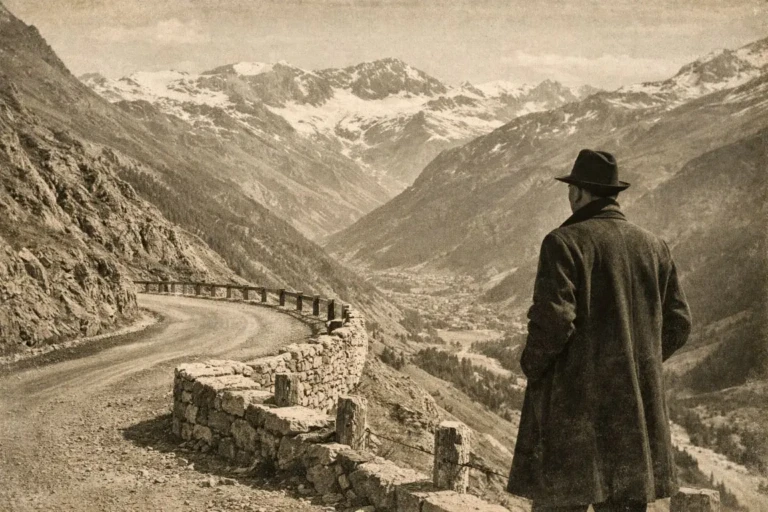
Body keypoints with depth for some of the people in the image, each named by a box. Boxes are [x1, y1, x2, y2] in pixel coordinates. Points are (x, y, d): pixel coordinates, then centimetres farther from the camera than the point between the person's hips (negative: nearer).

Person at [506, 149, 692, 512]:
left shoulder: (564, 242, -9)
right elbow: (678, 323, 10)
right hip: (638, 412, 6)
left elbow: (553, 320, -18)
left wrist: (532, 369, -2)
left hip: (576, 404, -6)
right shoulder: (653, 246, 9)